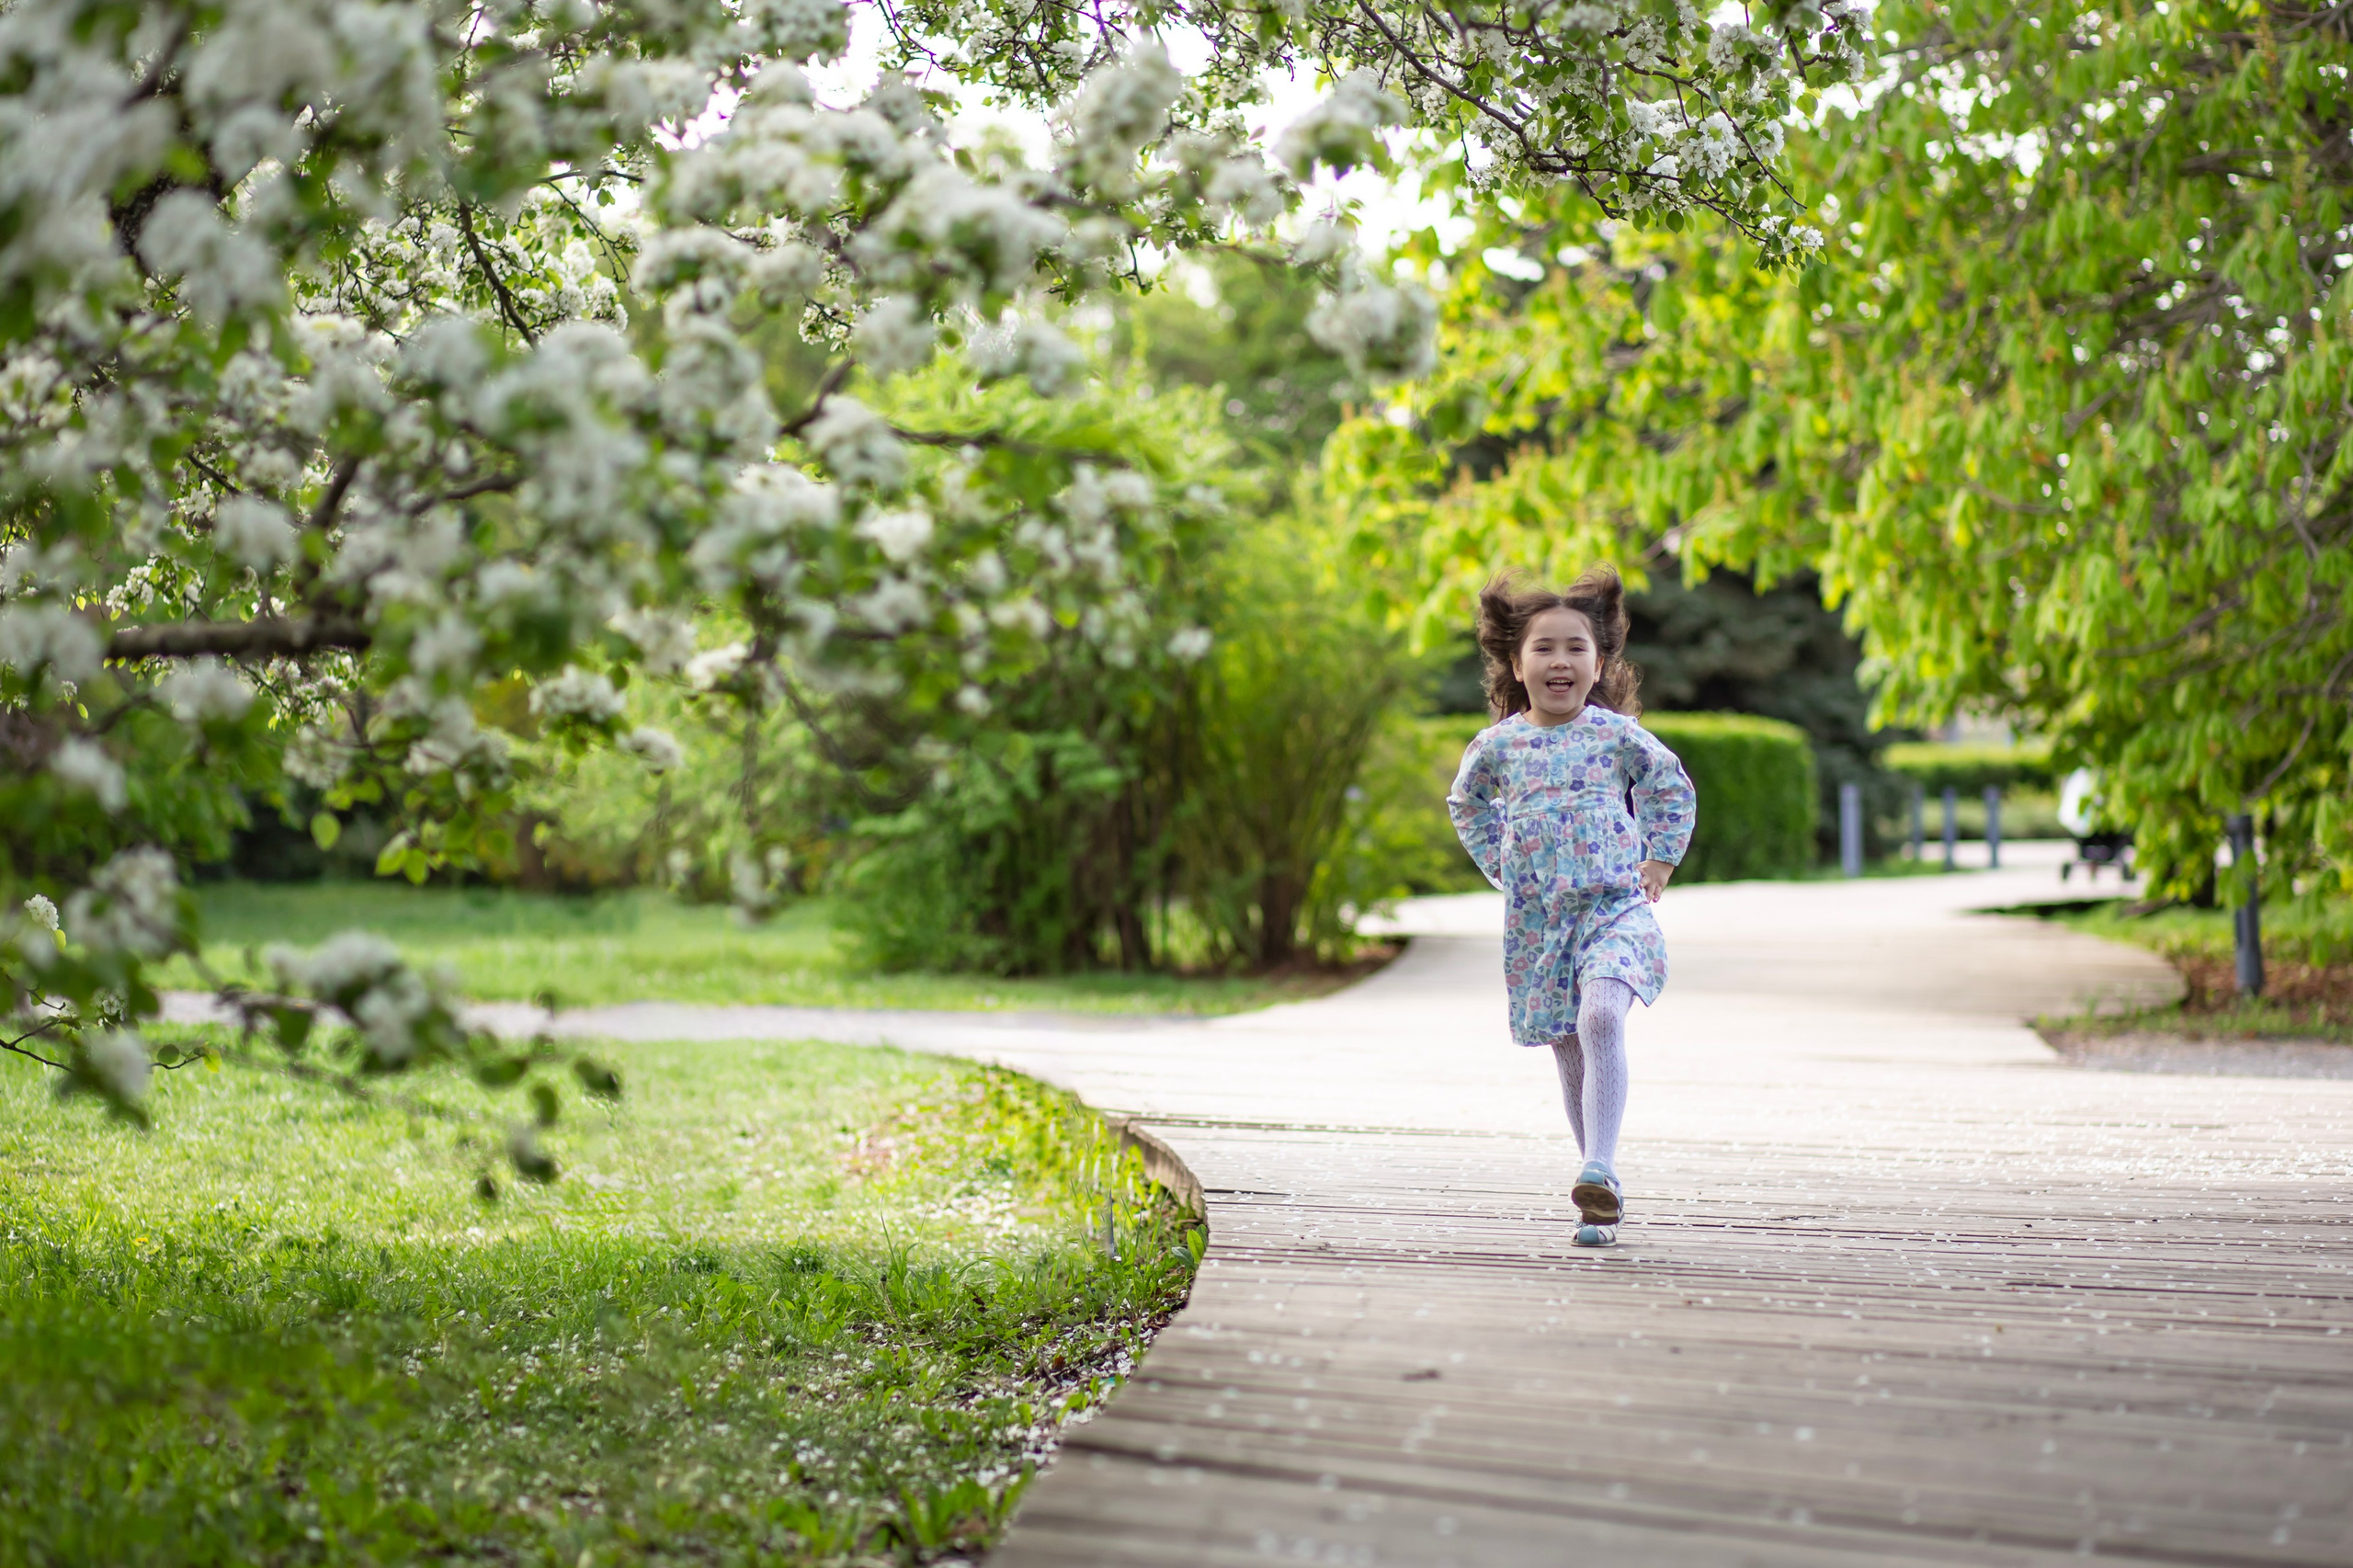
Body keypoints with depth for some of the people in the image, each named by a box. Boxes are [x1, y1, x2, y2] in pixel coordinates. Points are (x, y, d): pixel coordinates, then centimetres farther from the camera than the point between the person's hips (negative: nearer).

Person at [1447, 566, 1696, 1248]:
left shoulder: (1618, 735, 0)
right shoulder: (1497, 744, 4)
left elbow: (1673, 788, 16)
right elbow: (1467, 803, 24)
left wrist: (1658, 860, 8)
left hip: (1614, 906, -3)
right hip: (1536, 919, 3)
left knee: (1600, 1020, -27)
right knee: (1569, 1052, 8)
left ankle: (1599, 1169, -32)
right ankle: (1602, 1194, 20)